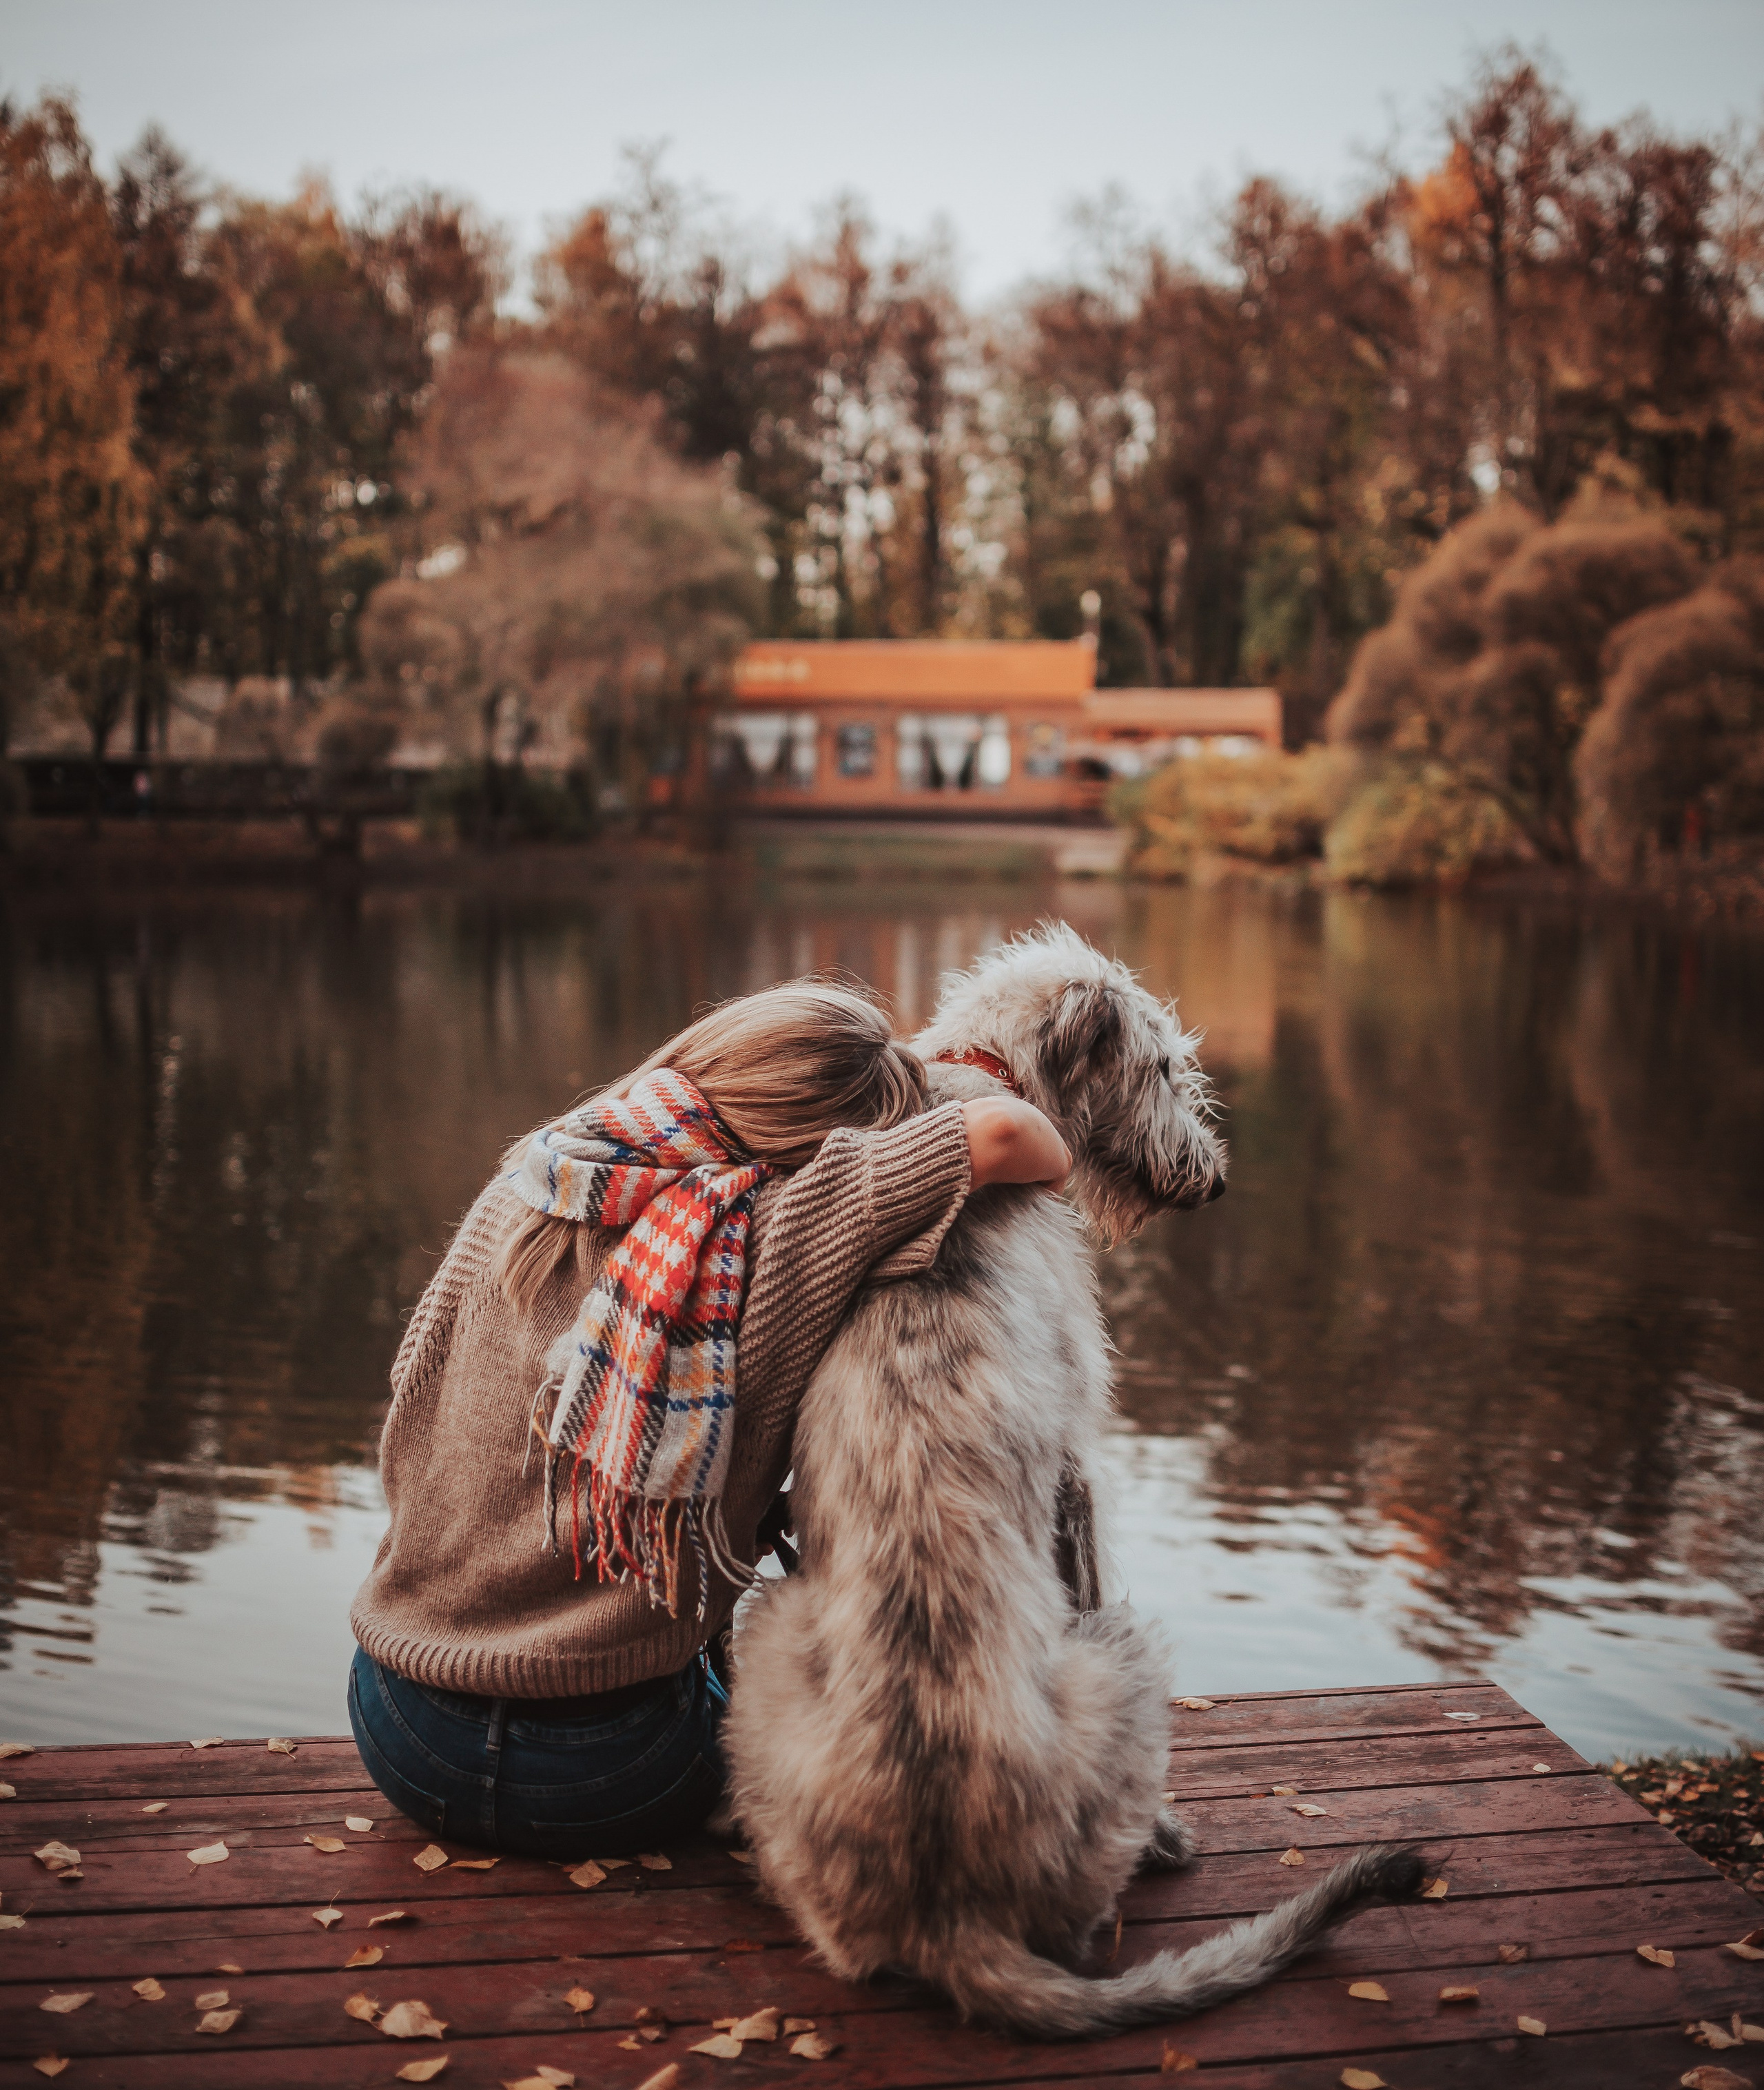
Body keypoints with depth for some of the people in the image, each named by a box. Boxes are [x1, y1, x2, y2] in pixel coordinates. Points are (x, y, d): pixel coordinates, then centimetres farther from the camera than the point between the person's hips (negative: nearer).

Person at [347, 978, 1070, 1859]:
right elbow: (998, 1133, -22)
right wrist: (1054, 1164, -1)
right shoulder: (775, 1231, -18)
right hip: (606, 1784, -3)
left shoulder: (517, 1193, -4)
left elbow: (403, 1454, 5)